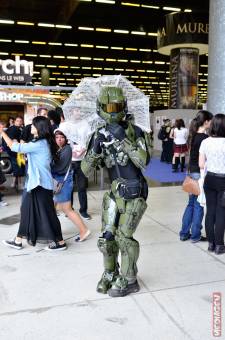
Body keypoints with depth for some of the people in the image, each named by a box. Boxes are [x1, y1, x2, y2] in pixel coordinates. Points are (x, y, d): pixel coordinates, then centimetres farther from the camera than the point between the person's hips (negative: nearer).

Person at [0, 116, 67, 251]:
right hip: (36, 183, 10)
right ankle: (18, 241, 24)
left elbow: (15, 147, -20)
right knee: (27, 210, 14)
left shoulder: (39, 144, -19)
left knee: (47, 213, -2)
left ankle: (60, 242, 10)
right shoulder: (43, 142, 11)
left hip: (41, 184, -10)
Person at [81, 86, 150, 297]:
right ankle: (110, 274, 29)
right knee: (107, 236, 6)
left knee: (123, 237, -4)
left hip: (134, 194, -4)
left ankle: (129, 281, 17)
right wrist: (96, 148, -23)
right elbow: (85, 170, -5)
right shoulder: (100, 135, 0)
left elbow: (143, 161, -24)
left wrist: (123, 138, -29)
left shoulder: (134, 131, -10)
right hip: (114, 193, 4)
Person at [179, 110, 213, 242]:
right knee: (198, 205, 4)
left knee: (191, 203, 16)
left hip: (192, 172, 8)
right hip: (201, 174, -8)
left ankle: (184, 233, 22)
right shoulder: (205, 138, -16)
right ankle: (195, 235, 15)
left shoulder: (193, 136, 8)